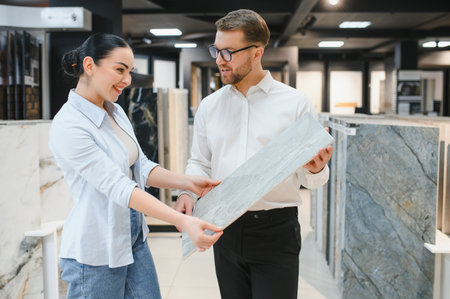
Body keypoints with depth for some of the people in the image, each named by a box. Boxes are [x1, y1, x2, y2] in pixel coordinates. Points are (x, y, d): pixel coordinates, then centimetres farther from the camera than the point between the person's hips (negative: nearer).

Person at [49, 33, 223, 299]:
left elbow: (141, 167, 7)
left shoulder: (116, 112, 5)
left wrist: (187, 182, -8)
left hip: (134, 238, 8)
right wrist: (184, 222, -33)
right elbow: (118, 187, -28)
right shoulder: (68, 127, -22)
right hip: (96, 252, -8)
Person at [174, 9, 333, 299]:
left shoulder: (296, 103, -3)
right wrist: (188, 192, -6)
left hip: (276, 231, -3)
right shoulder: (209, 106, 6)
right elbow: (199, 162, 13)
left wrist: (315, 170, -23)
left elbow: (310, 179, -1)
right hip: (226, 230, 4)